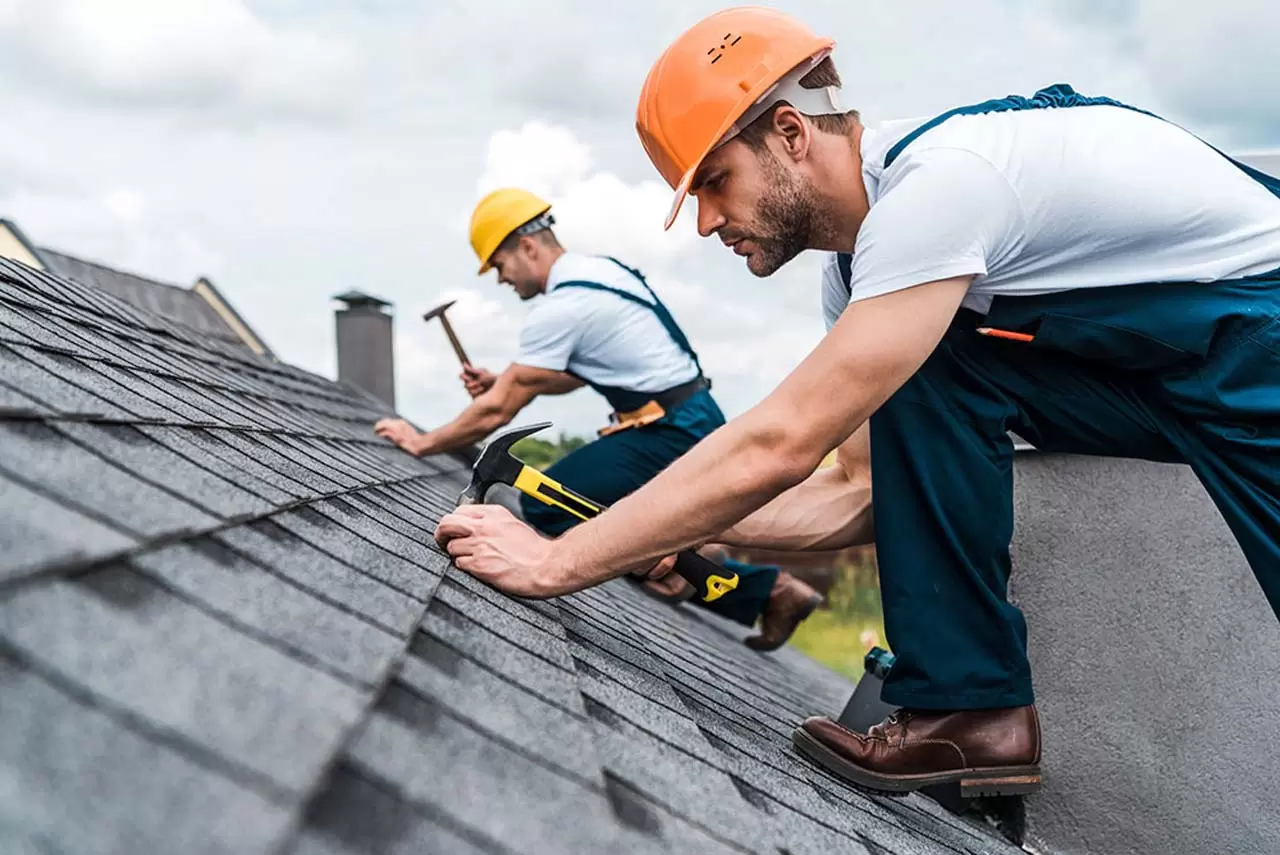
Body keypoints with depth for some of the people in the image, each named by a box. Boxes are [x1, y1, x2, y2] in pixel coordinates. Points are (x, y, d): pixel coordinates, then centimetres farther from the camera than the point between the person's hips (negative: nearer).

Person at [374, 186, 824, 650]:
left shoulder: (558, 307, -16)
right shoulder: (599, 269, 12)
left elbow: (497, 412, -12)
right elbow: (573, 374, 25)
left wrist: (423, 442, 0)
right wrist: (503, 380, 14)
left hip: (671, 434, -10)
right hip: (694, 421, 10)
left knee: (545, 505, -12)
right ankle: (773, 589, 15)